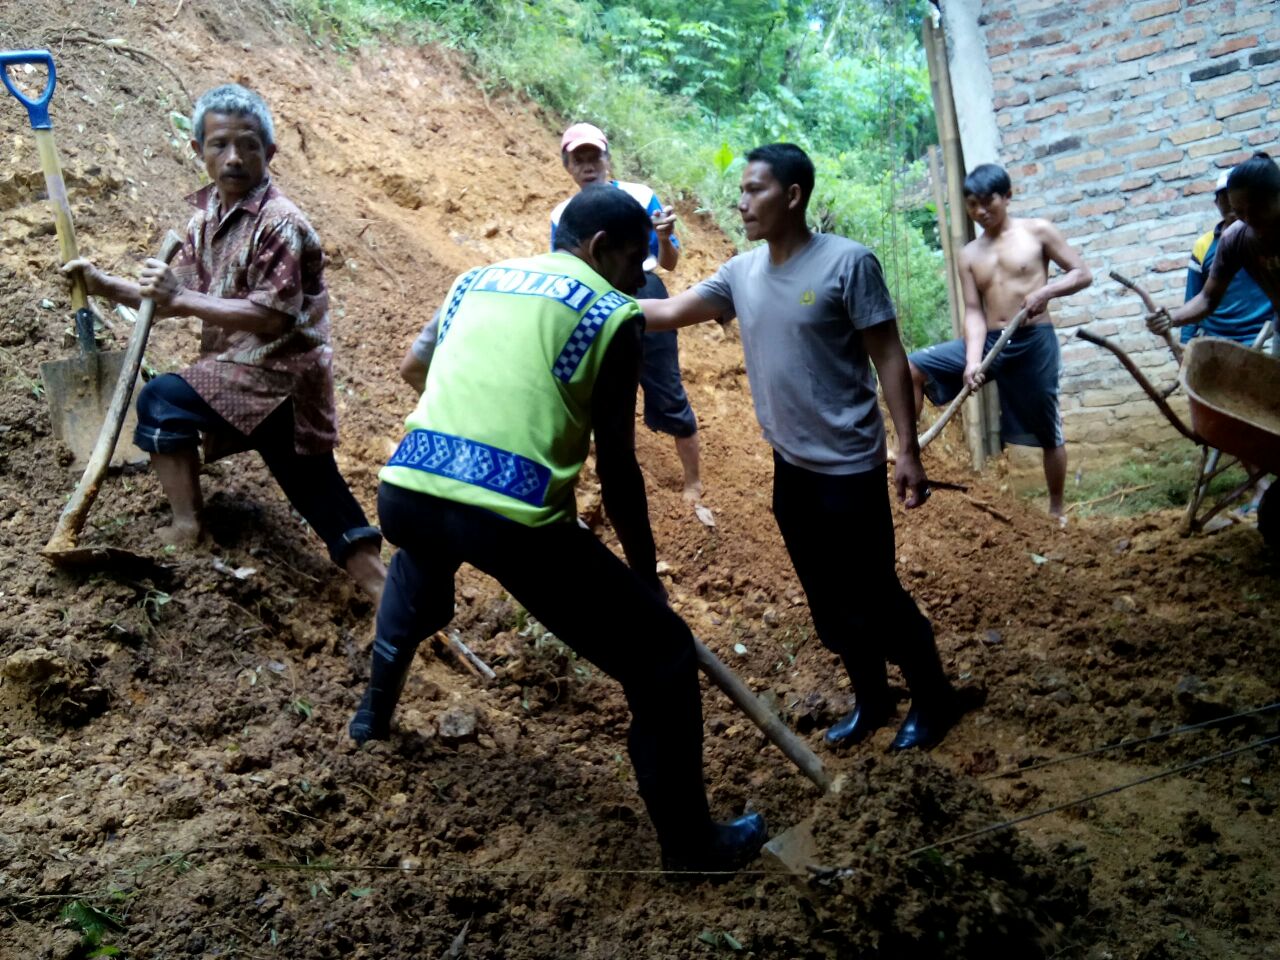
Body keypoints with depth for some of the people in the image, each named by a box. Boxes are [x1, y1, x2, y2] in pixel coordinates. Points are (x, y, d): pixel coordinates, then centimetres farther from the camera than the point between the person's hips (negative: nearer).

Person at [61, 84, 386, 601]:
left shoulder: (280, 223, -19)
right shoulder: (207, 214, 8)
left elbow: (271, 317, -26)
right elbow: (176, 297, 17)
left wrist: (181, 298, -24)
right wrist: (106, 285, 8)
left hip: (277, 373, -9)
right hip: (249, 371, 9)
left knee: (162, 400, -9)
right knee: (313, 485, 10)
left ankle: (187, 527, 2)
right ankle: (380, 587, 16)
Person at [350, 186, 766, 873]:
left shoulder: (476, 279, 25)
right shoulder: (612, 311, 9)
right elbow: (616, 466, 8)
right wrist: (646, 575, 20)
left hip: (404, 490, 6)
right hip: (512, 516, -6)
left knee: (423, 553, 44)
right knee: (662, 658, 10)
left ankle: (374, 713, 53)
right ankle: (691, 849, 15)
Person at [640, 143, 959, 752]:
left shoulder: (847, 262, -14)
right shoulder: (741, 273, 4)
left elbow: (888, 358, -12)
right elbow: (670, 312, 8)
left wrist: (907, 451, -15)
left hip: (849, 466, -6)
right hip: (790, 468, 6)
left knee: (873, 595, 1)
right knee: (829, 601, 15)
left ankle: (933, 699, 22)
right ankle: (871, 699, 33)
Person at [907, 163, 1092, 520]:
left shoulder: (1038, 232, -1)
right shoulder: (969, 255, 7)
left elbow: (1083, 273, 1)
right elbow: (974, 312, 0)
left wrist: (1046, 291, -19)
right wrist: (972, 360, -16)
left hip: (1034, 343, -3)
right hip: (989, 342, 3)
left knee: (1048, 431, 7)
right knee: (911, 368, -13)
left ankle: (1057, 510, 24)